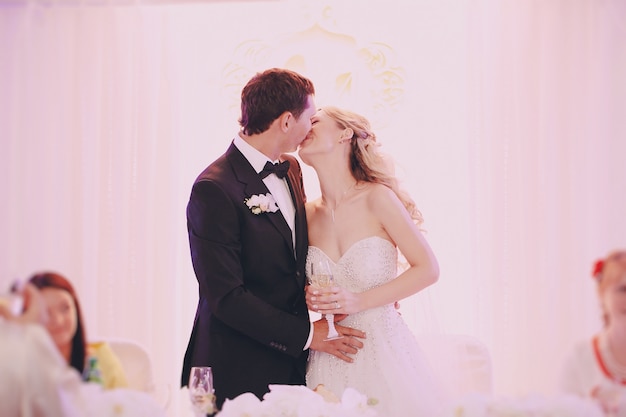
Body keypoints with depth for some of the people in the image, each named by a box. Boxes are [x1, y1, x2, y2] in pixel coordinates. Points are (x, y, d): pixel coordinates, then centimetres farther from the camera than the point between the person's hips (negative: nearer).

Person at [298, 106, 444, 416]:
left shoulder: (377, 197, -8)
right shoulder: (308, 214, 4)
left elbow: (428, 269, -8)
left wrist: (359, 301, -14)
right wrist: (308, 297, -6)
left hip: (385, 351, -3)